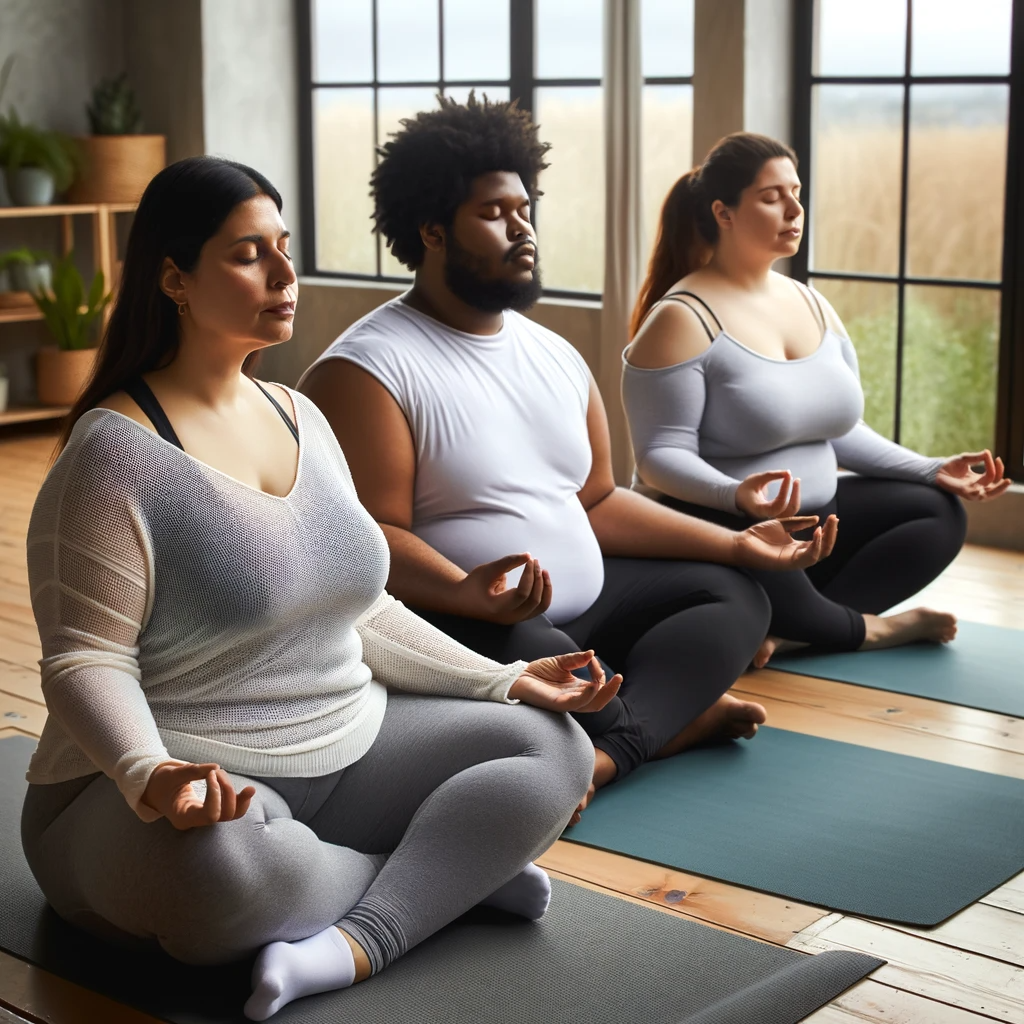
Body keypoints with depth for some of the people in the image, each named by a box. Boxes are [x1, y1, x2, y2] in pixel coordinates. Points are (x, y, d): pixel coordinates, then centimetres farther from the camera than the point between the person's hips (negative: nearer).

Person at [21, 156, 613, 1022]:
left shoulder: (301, 419, 10)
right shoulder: (117, 450, -13)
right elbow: (85, 660, -17)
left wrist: (507, 681, 5)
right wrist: (151, 775, -37)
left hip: (346, 751, 7)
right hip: (197, 784, -7)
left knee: (552, 746, -5)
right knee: (214, 865, -40)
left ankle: (349, 946, -22)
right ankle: (449, 872, -12)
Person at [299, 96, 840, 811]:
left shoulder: (556, 355, 16)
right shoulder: (366, 370, -10)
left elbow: (597, 501, 19)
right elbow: (370, 535, -19)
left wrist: (737, 543, 11)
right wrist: (468, 592, -38)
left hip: (583, 604, 9)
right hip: (449, 622, -9)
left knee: (732, 593, 0)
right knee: (529, 651, -39)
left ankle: (612, 751, -23)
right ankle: (677, 710, -10)